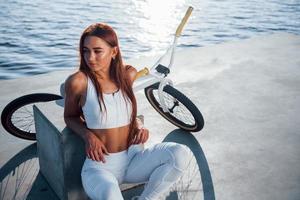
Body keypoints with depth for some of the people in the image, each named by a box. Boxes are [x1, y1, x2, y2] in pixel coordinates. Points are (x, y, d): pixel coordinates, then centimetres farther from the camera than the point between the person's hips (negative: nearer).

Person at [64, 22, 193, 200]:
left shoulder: (128, 74, 0)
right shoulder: (79, 81, -12)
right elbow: (70, 117, 5)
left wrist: (139, 125, -1)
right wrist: (88, 136, -13)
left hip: (133, 158, 5)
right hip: (100, 165, -4)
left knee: (181, 153, -20)